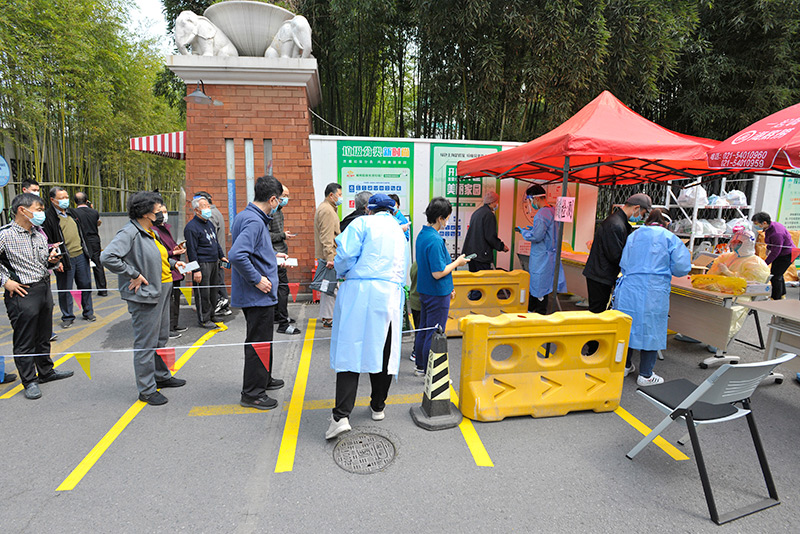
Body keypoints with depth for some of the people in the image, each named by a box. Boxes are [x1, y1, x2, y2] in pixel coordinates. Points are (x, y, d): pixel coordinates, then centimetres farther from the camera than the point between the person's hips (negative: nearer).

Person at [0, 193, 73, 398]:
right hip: (22, 293, -7)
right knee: (24, 341, 4)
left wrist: (52, 260, 1)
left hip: (44, 288, 7)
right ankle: (29, 381, 15)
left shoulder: (40, 234, 11)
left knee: (44, 336, 18)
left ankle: (46, 371, 33)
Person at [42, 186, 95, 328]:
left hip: (81, 256, 6)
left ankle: (88, 312, 24)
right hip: (65, 260, -5)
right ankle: (67, 317, 17)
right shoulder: (48, 217, -8)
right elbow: (48, 242, -10)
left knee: (85, 285, 11)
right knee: (65, 290, 4)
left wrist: (86, 251, 18)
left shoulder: (71, 212, 14)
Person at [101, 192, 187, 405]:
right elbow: (107, 257, -27)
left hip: (162, 291, 10)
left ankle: (162, 376, 38)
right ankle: (147, 390, 13)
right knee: (146, 344, 1)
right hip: (144, 295, -10)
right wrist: (133, 275, -23)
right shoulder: (129, 232, -17)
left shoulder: (151, 232, 12)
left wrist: (172, 263, 12)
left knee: (161, 339, 21)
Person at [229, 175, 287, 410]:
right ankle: (252, 393, 13)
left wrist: (272, 256, 27)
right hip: (258, 295, -10)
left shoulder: (246, 217, 11)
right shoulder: (254, 222, -21)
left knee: (262, 339, 23)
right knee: (258, 342, 1)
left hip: (257, 295, 10)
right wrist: (257, 279, -24)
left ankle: (263, 379, 40)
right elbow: (237, 255, -32)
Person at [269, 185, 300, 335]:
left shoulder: (279, 211, 16)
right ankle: (283, 324, -10)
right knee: (283, 286, -12)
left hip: (280, 253, 10)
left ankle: (277, 315, 30)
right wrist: (283, 235, -16)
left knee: (279, 285, 18)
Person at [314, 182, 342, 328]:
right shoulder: (327, 210, -15)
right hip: (328, 256, -11)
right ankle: (328, 319, -1)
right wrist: (330, 258, -26)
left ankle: (326, 315, 24)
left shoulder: (328, 208, 20)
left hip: (326, 256, 11)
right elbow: (326, 237, -22)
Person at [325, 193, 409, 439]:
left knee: (350, 351, -3)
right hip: (391, 295, 5)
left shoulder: (362, 223, 3)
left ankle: (341, 416, -8)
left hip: (360, 292, -5)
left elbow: (345, 255, -8)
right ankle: (378, 406, 26)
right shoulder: (399, 232, 21)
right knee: (382, 352, 13)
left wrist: (343, 272, 10)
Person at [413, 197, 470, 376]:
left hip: (425, 290, 10)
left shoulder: (422, 235, 7)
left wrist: (448, 288, 22)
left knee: (423, 329, 18)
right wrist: (457, 262, -10)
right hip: (437, 294, -9)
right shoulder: (435, 240, -23)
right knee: (434, 334, 1)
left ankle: (421, 367, 31)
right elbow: (438, 273, -25)